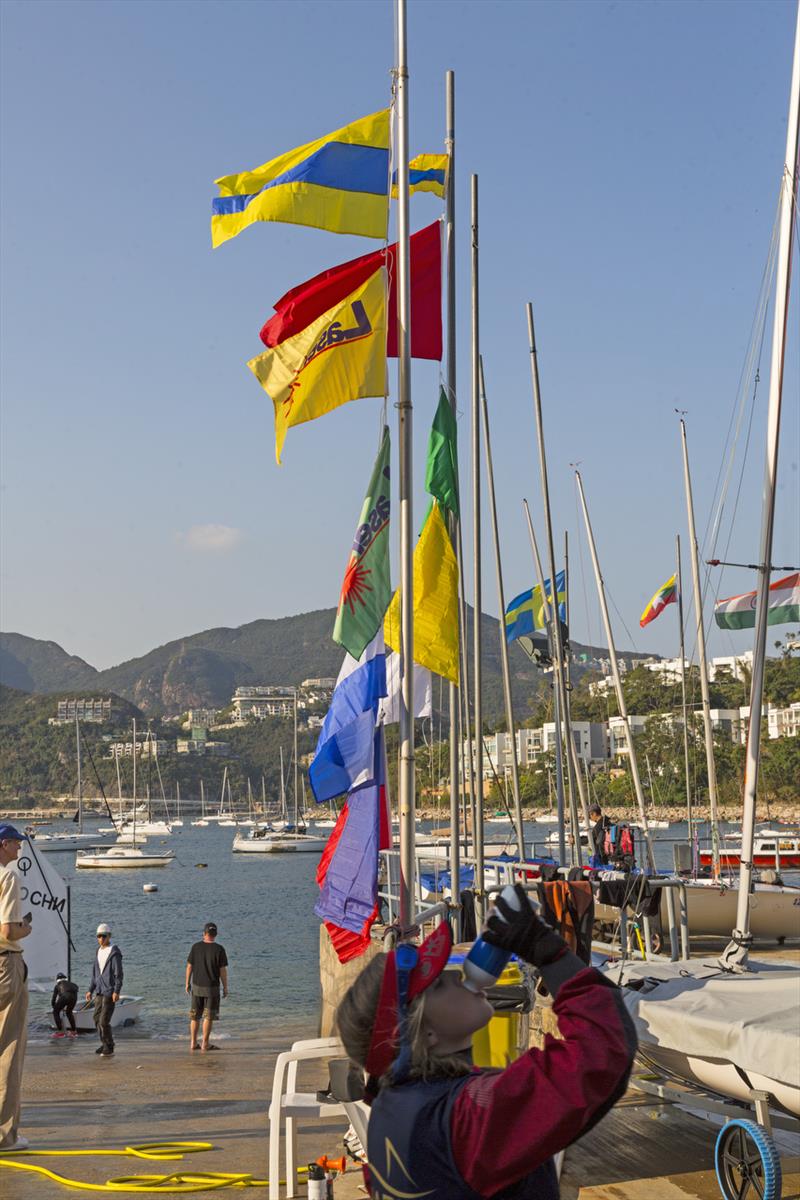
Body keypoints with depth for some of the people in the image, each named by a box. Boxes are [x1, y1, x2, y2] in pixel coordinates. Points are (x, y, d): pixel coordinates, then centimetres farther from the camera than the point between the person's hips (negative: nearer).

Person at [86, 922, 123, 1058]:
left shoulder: (114, 952, -10)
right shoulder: (98, 952, 13)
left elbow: (118, 974, -14)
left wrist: (117, 991, -22)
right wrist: (90, 990, 19)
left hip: (109, 992, -8)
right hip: (99, 992, 8)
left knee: (104, 1021, -11)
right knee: (97, 1019, 11)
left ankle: (109, 1048, 0)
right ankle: (105, 1044, 25)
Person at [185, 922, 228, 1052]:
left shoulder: (196, 947, -4)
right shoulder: (219, 949, -11)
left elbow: (189, 966, 0)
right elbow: (223, 970, -10)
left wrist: (187, 983, 11)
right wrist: (225, 987, 0)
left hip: (196, 986, 3)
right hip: (212, 987, -3)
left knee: (194, 1016, 13)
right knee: (209, 1016, 5)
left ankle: (193, 1043, 16)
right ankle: (205, 1043, 5)